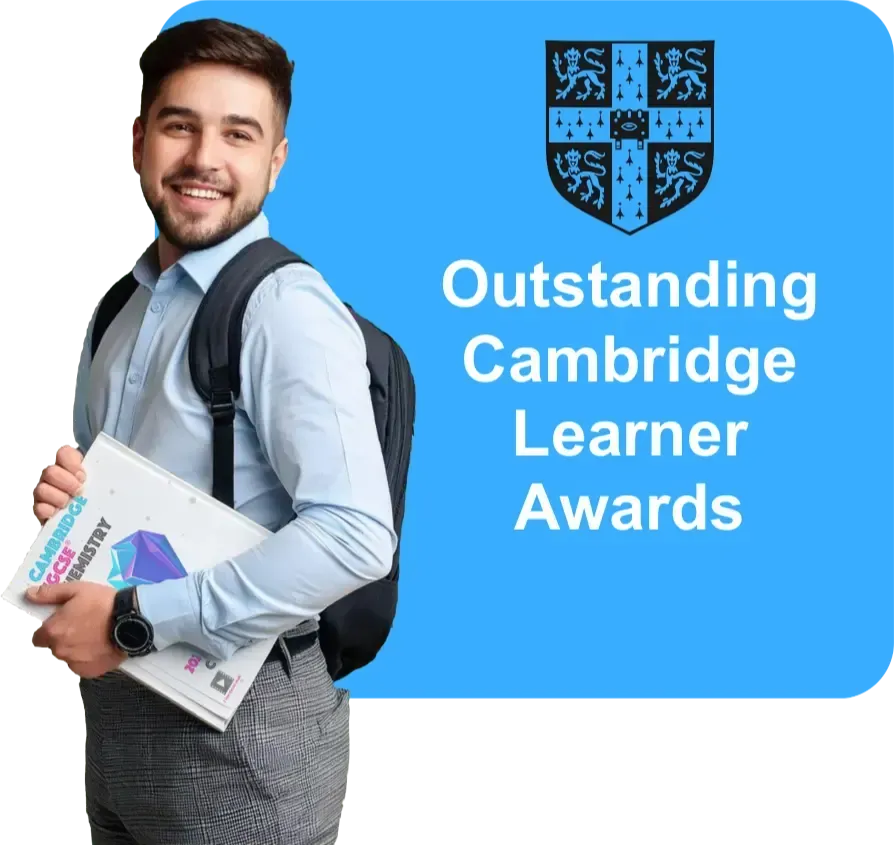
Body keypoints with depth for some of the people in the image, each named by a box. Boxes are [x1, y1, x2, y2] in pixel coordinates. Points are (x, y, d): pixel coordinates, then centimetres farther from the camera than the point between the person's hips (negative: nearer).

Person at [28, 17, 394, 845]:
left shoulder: (285, 309, -17)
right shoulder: (126, 305, 8)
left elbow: (355, 534, -28)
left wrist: (136, 620, -23)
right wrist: (61, 495, -4)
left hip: (242, 724, -7)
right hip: (120, 707, 7)